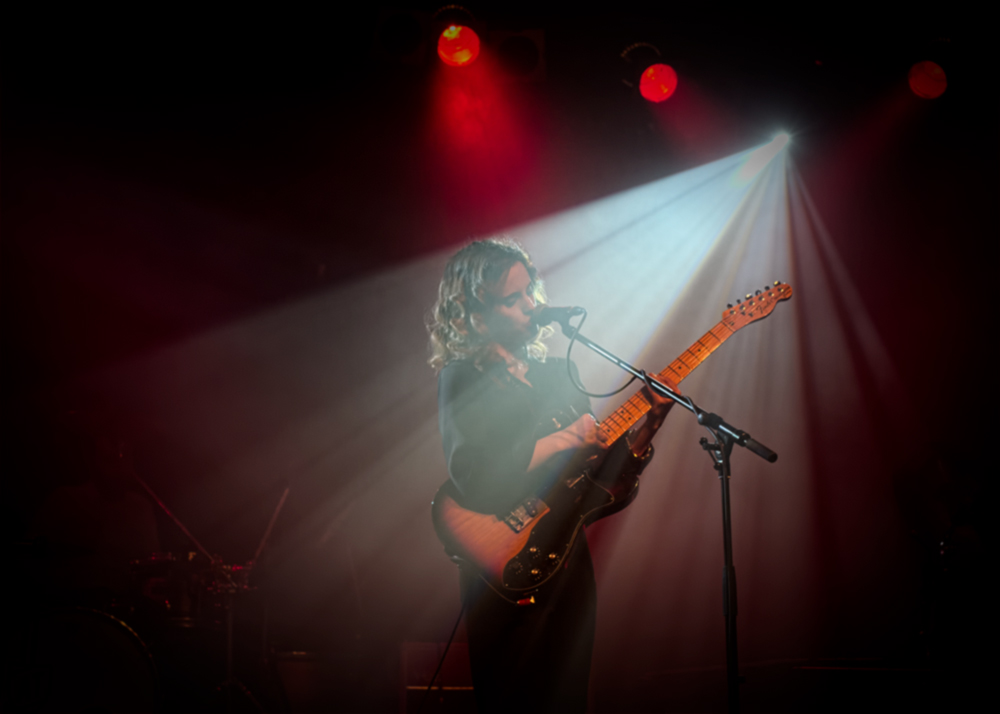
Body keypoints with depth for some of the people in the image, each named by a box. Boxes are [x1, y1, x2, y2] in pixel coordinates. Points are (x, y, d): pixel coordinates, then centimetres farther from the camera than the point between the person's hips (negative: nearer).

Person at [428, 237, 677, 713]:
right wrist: (563, 440, -19)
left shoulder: (556, 371, 11)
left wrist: (647, 426, -3)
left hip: (568, 558, 6)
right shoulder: (462, 379, -7)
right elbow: (471, 478, -22)